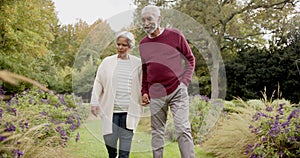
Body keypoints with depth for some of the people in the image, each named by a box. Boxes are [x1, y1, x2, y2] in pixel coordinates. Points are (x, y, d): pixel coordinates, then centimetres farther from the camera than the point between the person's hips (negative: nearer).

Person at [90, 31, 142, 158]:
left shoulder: (137, 63, 4)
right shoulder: (107, 62, 5)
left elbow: (143, 84, 10)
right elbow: (98, 83, 7)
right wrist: (94, 102, 3)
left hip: (129, 111, 0)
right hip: (110, 109, 0)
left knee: (126, 142, 3)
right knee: (109, 140, 1)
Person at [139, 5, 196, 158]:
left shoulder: (175, 35, 0)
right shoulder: (143, 44, 10)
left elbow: (190, 59, 6)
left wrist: (185, 81, -5)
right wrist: (144, 92, 13)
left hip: (177, 91, -3)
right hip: (155, 94, 4)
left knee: (183, 130, -8)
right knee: (157, 132, 7)